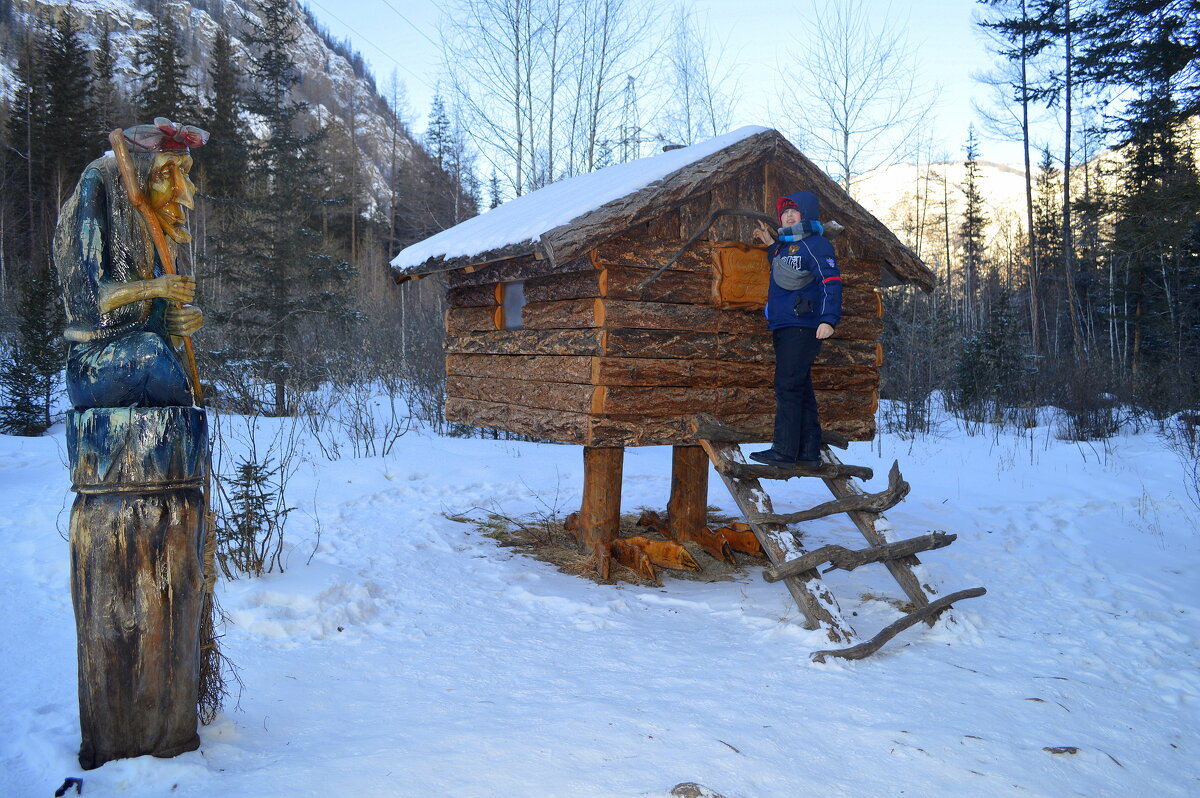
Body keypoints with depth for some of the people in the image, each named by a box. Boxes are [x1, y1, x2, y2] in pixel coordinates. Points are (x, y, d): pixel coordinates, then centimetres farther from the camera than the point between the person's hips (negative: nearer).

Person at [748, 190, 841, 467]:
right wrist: (770, 245, 32)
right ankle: (809, 452, 14)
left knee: (788, 387, -11)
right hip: (784, 329, 10)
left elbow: (831, 282, -17)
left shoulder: (814, 244, -7)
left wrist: (829, 319, -30)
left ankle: (784, 452, -9)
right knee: (800, 390, 10)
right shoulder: (786, 245, 21)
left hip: (802, 328, -9)